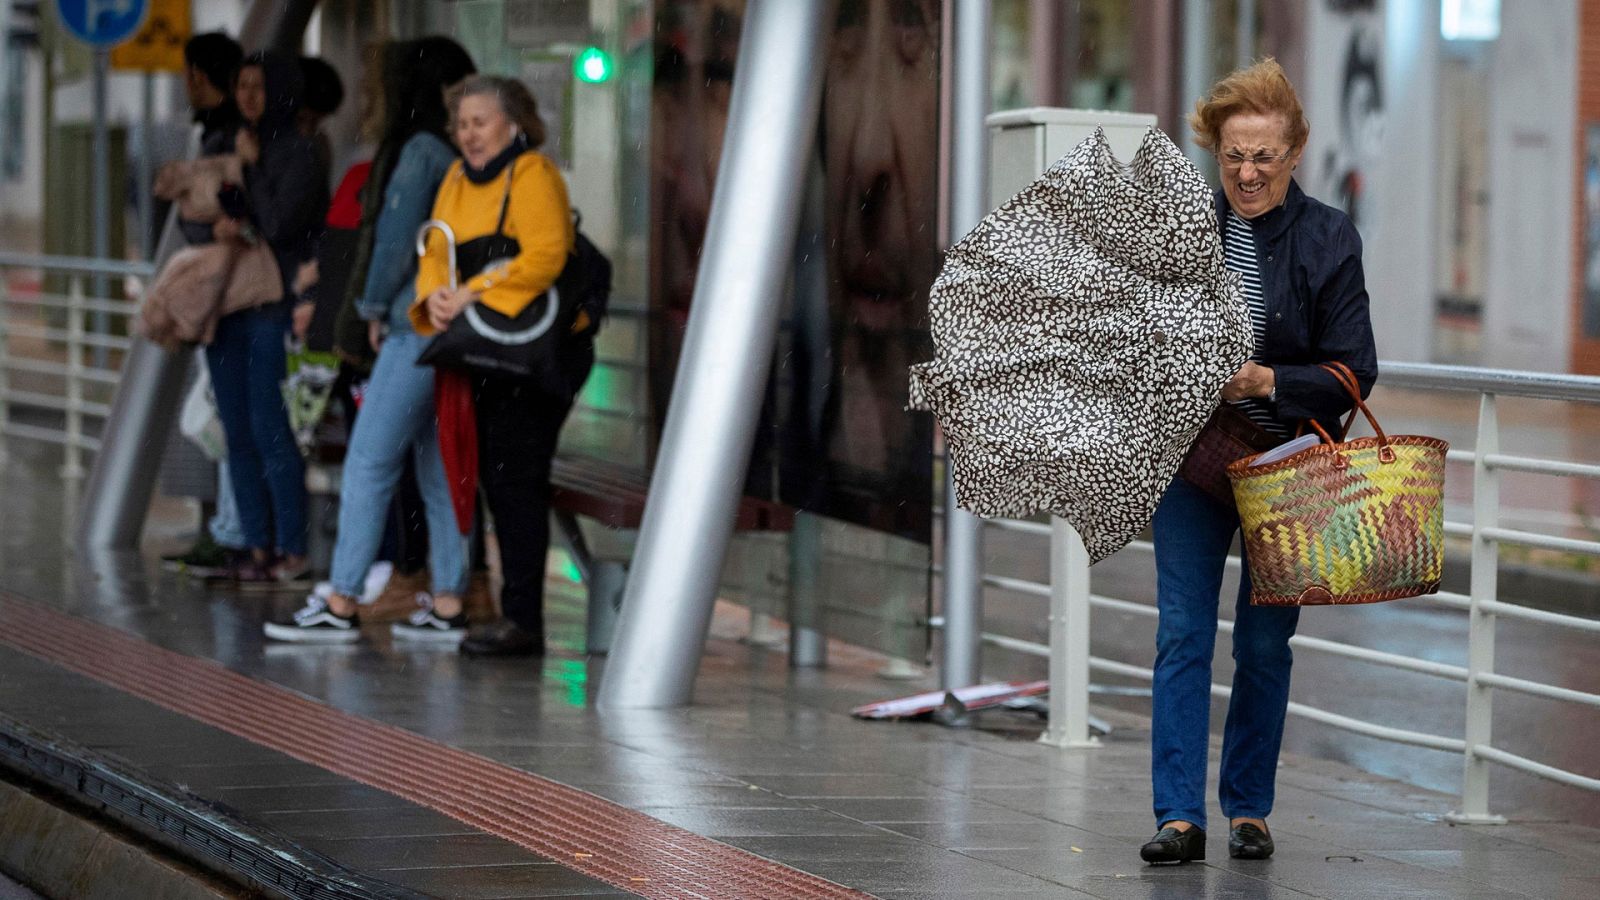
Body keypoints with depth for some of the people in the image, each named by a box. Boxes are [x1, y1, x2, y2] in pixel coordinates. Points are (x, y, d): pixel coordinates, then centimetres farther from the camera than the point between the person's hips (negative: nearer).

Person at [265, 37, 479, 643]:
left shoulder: (420, 151, -11)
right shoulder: (460, 156, 11)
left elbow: (397, 237, -12)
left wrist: (376, 309, 3)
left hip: (417, 327, -8)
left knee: (369, 462, -5)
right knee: (441, 469, 10)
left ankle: (341, 604, -5)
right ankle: (448, 604, 11)